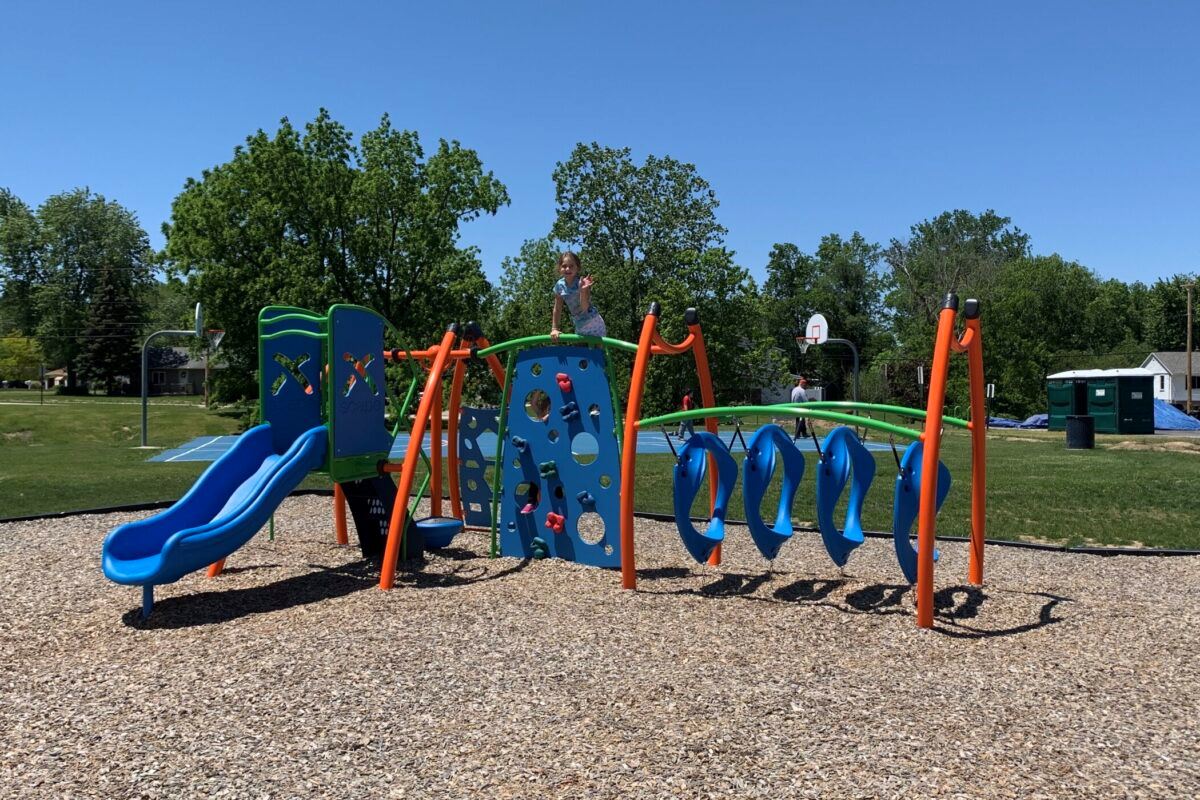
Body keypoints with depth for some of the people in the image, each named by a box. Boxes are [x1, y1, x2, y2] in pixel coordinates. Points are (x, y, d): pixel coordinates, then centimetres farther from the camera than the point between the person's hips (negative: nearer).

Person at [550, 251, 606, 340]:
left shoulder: (582, 282, -19)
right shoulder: (559, 286, -4)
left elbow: (584, 307, -31)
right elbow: (557, 309, 7)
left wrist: (583, 290, -46)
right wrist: (554, 329, 4)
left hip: (594, 325, -6)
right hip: (579, 327, 6)